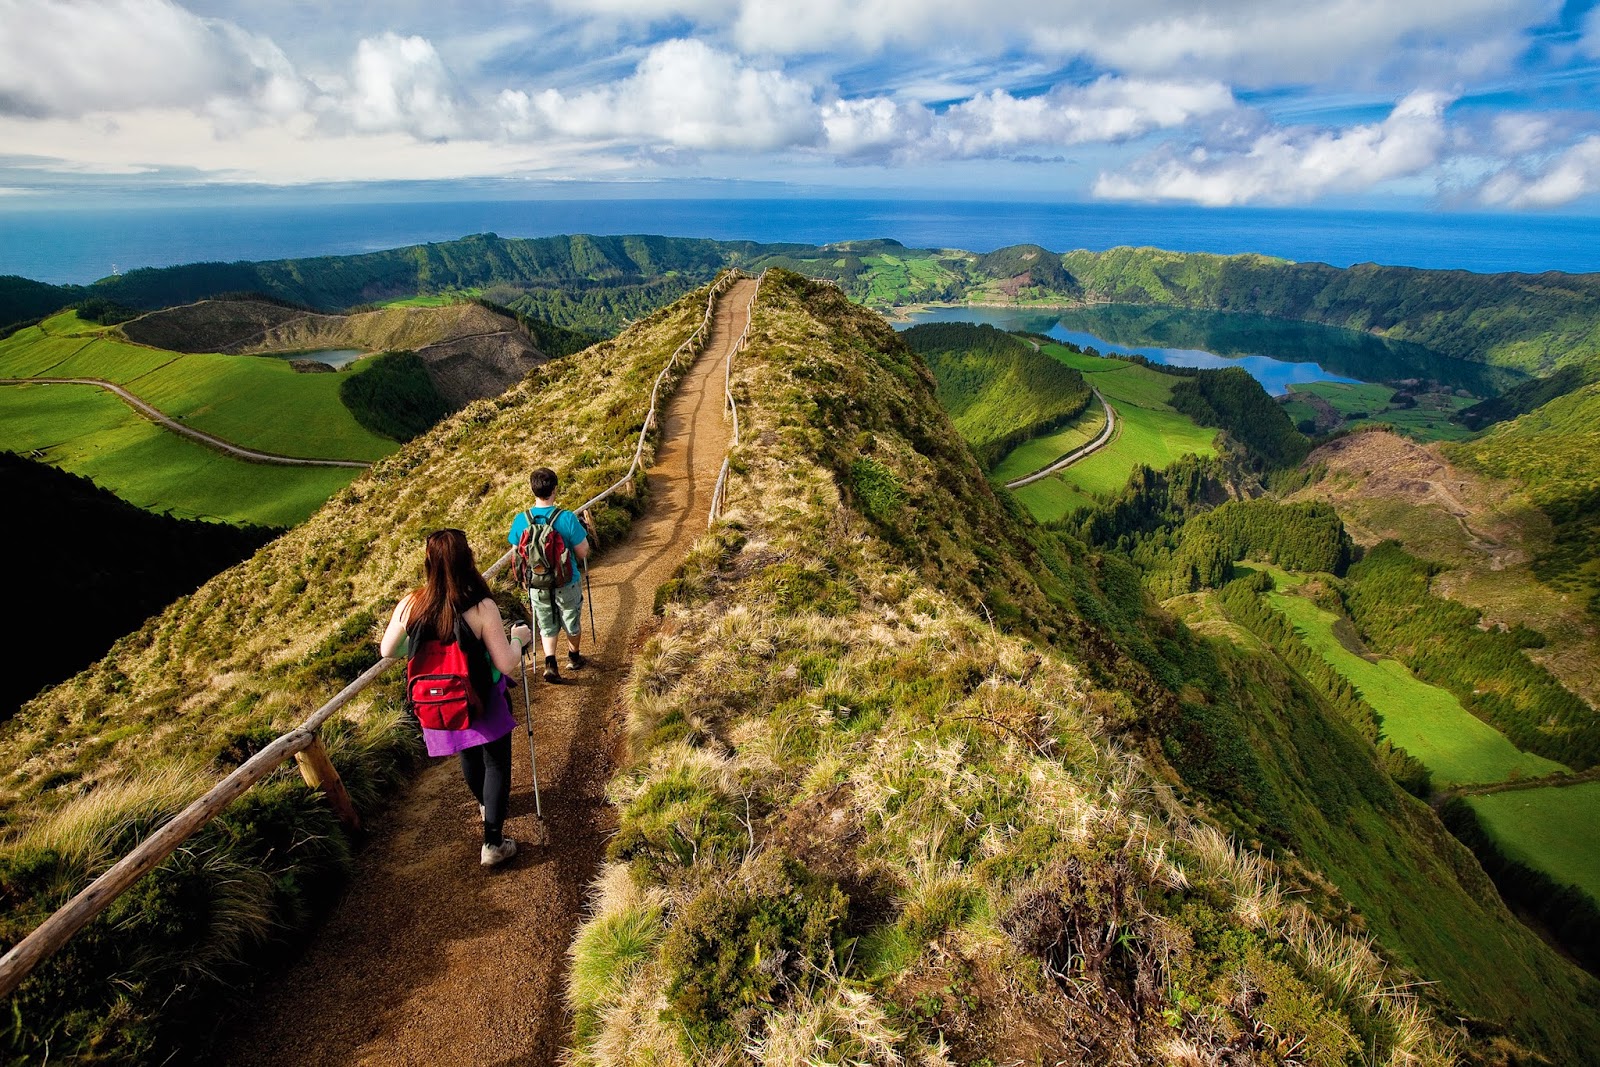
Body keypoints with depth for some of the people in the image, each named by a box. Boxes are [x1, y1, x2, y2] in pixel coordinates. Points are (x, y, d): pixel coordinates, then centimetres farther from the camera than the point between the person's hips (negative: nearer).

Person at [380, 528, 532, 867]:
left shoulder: (409, 605, -17)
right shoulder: (481, 608, -27)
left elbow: (387, 651, -1)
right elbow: (506, 664, -24)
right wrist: (518, 638, -5)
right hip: (482, 704, -4)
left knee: (469, 757, 29)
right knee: (496, 763, 15)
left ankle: (486, 804, 56)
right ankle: (493, 844, 18)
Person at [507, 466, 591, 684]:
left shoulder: (521, 520, -13)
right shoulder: (567, 518, -23)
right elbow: (583, 553, -16)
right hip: (567, 583, -2)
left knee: (547, 626, 21)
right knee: (572, 622, 22)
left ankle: (550, 662, 4)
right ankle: (573, 657, 42)